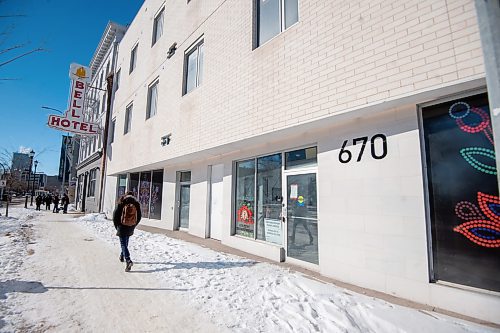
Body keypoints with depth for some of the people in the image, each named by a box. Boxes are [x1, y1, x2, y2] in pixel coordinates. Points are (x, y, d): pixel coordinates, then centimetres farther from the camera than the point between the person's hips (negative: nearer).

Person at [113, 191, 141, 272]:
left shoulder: (121, 204, -8)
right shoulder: (136, 204, 0)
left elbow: (115, 215, -6)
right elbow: (139, 217, 3)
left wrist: (117, 226, 7)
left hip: (122, 227, -4)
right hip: (130, 228, 4)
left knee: (123, 244, -4)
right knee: (125, 243, 24)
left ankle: (128, 260, -19)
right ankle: (122, 256, 42)